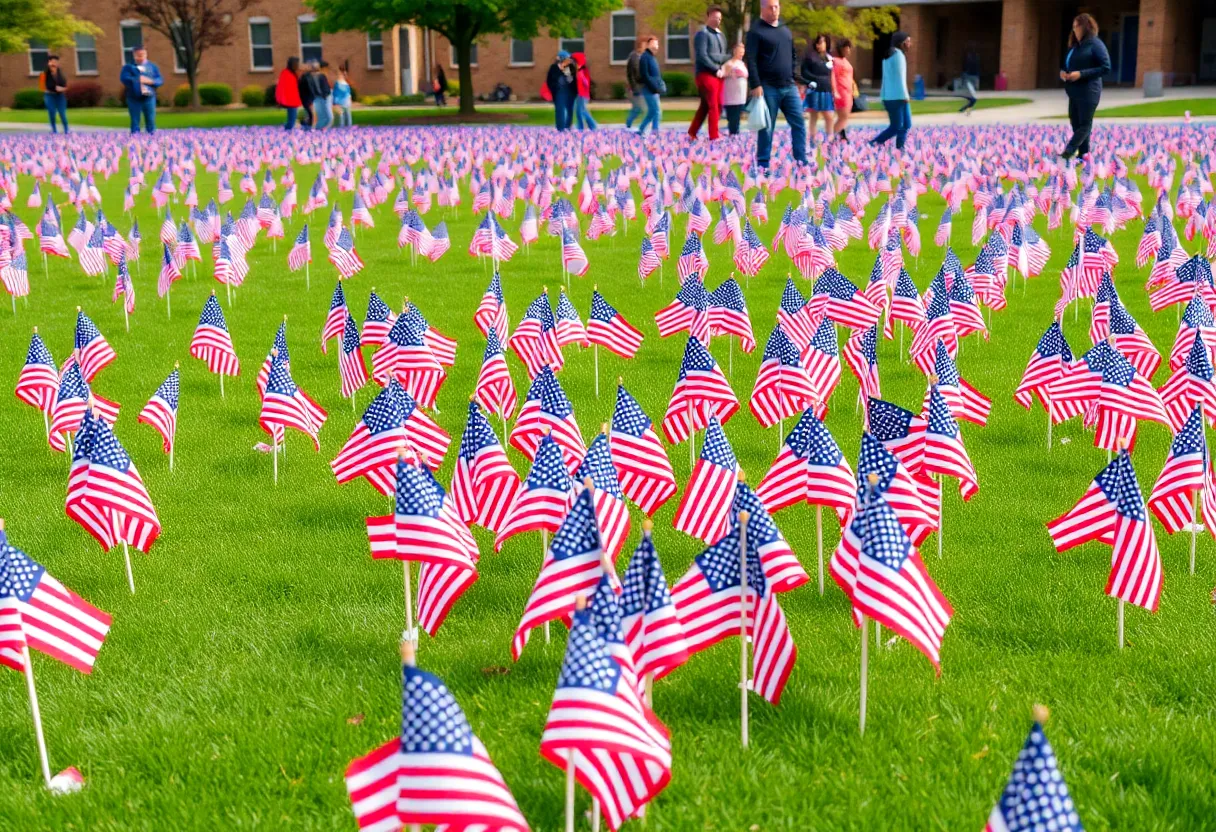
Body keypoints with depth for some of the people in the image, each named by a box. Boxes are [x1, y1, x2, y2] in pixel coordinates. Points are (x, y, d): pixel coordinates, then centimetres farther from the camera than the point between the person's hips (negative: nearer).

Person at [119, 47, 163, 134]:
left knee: (151, 121, 3)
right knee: (135, 121, 1)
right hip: (134, 99, -2)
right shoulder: (128, 67, 5)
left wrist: (151, 81, -13)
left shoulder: (152, 66, 13)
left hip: (149, 97, 2)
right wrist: (138, 80, -17)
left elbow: (160, 80, 7)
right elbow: (124, 78, -10)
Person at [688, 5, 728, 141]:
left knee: (705, 106, 9)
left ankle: (692, 132, 18)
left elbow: (723, 55, 25)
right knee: (713, 106, -9)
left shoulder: (720, 35, 19)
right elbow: (701, 56, -15)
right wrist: (716, 69, -15)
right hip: (706, 74, -8)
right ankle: (714, 136, -6)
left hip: (718, 75, 8)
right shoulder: (702, 33, -7)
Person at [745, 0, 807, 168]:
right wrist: (755, 85, -18)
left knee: (799, 123, 0)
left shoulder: (785, 30, 16)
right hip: (768, 87, -6)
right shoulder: (756, 31, -4)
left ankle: (802, 162, 2)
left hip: (789, 87, 6)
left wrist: (793, 77, 12)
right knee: (767, 127, -1)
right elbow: (751, 61, -11)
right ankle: (763, 165, 6)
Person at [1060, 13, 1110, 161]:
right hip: (1074, 92, 9)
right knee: (1076, 124, 9)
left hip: (1088, 92, -9)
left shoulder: (1095, 44, -8)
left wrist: (1081, 74, -19)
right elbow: (1066, 65, 29)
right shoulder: (1074, 46, 16)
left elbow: (1106, 67, -14)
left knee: (1084, 124, -7)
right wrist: (1062, 72, 3)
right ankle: (1083, 154, 15)